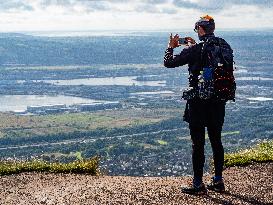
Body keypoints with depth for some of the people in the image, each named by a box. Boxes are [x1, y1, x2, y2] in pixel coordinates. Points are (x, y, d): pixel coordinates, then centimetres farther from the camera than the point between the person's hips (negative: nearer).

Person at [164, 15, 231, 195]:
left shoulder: (195, 50, -15)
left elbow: (169, 63, -8)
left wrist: (171, 47, 9)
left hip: (199, 101, -6)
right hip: (218, 102, 6)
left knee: (198, 143, 0)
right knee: (216, 141, 15)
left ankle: (198, 185, 4)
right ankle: (218, 181, 21)